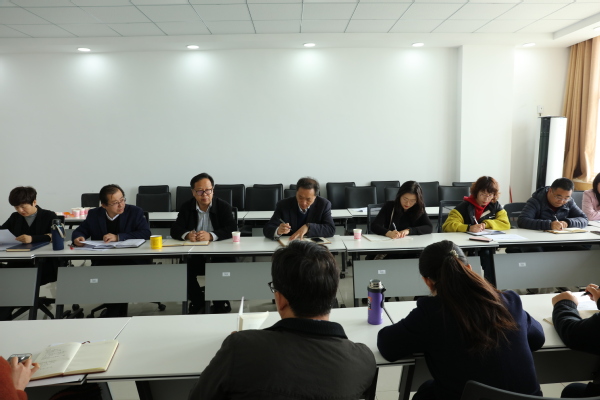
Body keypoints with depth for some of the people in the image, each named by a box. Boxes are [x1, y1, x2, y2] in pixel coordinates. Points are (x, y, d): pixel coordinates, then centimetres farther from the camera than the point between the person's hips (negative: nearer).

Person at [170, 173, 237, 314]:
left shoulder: (223, 206, -2)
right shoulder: (186, 207, 4)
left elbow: (232, 229, -15)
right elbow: (175, 230, -4)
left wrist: (211, 236, -33)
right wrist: (187, 235, -29)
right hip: (195, 255, 2)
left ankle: (221, 302, 0)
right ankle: (197, 301, 4)